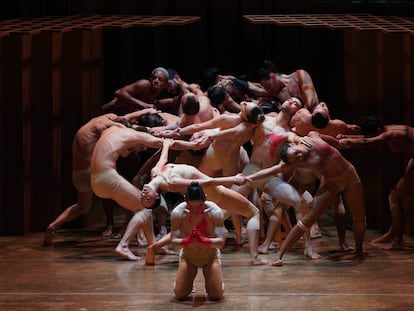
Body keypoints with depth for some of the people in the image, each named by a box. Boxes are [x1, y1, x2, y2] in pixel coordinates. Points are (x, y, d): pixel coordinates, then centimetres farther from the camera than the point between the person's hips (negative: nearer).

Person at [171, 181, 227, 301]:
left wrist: (203, 240, -49)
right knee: (180, 295, -8)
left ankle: (210, 281, 27)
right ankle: (188, 283, 29)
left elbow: (221, 242, -29)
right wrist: (188, 241, -48)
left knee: (216, 295, -10)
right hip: (188, 256, 1)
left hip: (210, 255, -1)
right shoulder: (178, 212, -25)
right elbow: (174, 242, -26)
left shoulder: (215, 211, -27)